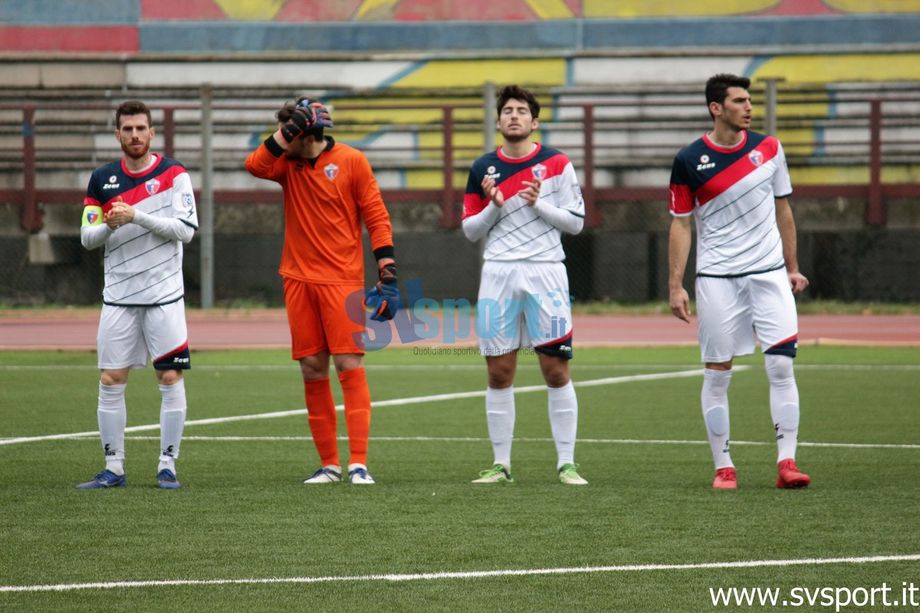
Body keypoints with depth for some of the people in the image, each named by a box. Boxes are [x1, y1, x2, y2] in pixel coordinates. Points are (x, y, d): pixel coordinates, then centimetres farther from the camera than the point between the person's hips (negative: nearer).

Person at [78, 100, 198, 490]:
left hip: (165, 296, -3)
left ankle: (168, 465, 4)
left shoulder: (173, 174, -1)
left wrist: (137, 216, -19)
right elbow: (87, 237, 8)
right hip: (118, 296, 3)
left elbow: (186, 229, -11)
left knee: (171, 378, -4)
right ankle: (114, 468, 7)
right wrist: (108, 226, -13)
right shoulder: (102, 179, 8)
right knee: (111, 380, 0)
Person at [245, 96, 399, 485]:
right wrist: (282, 140, -10)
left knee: (349, 366, -10)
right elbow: (255, 166, -11)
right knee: (312, 371, 4)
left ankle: (358, 463, -12)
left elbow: (377, 217, -2)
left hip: (341, 279, -5)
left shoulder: (350, 161, -2)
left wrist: (387, 273, -8)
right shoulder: (288, 164, 9)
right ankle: (329, 464, 10)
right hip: (298, 279, 5)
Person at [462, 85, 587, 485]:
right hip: (498, 273, 2)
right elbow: (470, 231, 10)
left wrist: (538, 204, -12)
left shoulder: (557, 164, 2)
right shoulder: (482, 169, 8)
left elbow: (576, 222, 2)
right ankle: (501, 464, 8)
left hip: (545, 272, -2)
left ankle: (566, 463, 1)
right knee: (499, 373, 2)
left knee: (556, 371, -4)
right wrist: (494, 206, -7)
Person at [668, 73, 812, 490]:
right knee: (717, 373, 1)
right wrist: (675, 285, -4)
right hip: (717, 279, -2)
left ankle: (786, 462, -7)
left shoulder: (769, 148, 4)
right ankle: (723, 467, 8)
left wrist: (792, 267, 13)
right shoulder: (690, 161, -4)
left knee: (781, 365, -8)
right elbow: (680, 224, 1)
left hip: (769, 272, 2)